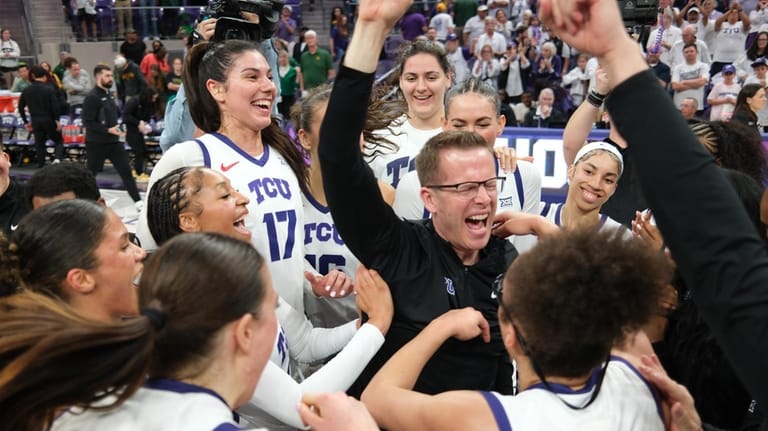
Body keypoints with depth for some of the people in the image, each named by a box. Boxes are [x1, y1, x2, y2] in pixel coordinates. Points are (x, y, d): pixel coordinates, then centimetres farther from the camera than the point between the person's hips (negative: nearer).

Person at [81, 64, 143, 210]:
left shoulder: (109, 94, 9)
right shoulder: (92, 97, -15)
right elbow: (88, 123, -19)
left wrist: (117, 129, 13)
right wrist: (108, 130, -24)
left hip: (114, 141, 7)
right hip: (96, 144, -7)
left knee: (126, 171, 0)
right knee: (90, 174, 7)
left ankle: (138, 202, 0)